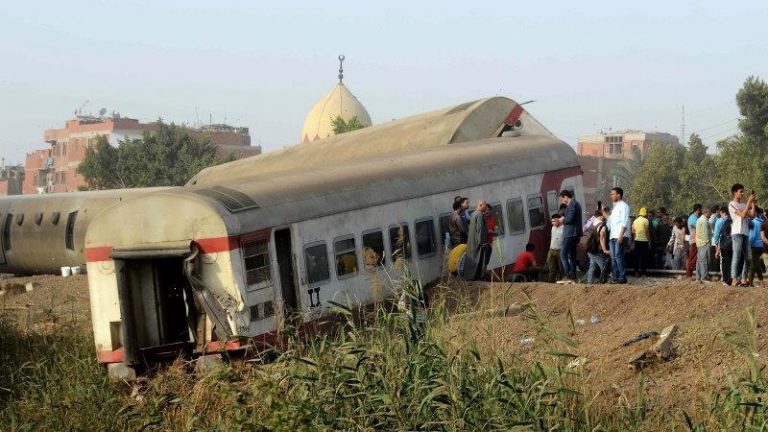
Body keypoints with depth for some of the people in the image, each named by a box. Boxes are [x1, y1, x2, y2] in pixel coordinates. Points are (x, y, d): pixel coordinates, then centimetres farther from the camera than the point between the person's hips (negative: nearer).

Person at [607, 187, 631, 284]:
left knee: (618, 256, -12)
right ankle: (615, 277, 7)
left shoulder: (623, 206, -4)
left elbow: (624, 222, -14)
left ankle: (622, 277, -10)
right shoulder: (614, 207, 23)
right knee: (613, 258, 5)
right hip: (612, 236, 8)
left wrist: (621, 236, -21)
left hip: (620, 237, -8)